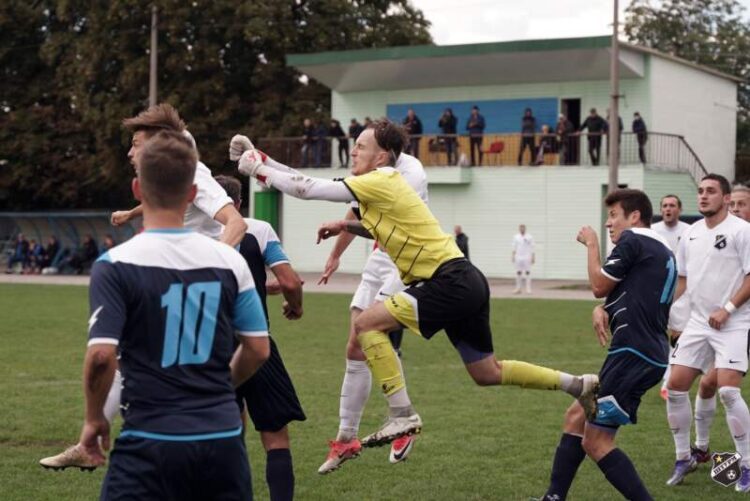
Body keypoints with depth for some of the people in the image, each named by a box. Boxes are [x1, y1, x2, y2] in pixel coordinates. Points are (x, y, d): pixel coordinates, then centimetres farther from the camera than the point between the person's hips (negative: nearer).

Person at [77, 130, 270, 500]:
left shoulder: (115, 265, -9)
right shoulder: (229, 260, 3)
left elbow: (102, 356, -16)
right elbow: (258, 349, 6)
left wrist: (94, 419, 1)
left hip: (151, 442, -4)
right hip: (224, 438, 4)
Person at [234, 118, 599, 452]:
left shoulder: (381, 183, -12)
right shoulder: (383, 185, 16)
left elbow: (309, 189, -14)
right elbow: (386, 230, 35)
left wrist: (259, 169, -4)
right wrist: (346, 226, 19)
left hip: (451, 282, -10)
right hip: (465, 284, 10)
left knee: (367, 323, -14)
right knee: (488, 373, 17)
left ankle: (402, 416, -13)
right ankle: (579, 384, 23)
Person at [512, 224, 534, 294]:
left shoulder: (529, 237, 2)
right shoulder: (516, 237, 10)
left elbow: (532, 248, 1)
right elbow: (514, 248, 14)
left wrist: (533, 257, -4)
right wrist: (512, 256, 7)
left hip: (527, 257, -3)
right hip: (518, 258, 3)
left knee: (527, 273, -6)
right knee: (518, 273, 4)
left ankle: (528, 289, -6)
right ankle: (519, 288, 8)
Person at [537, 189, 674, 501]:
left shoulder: (633, 241, -10)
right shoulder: (662, 251, 19)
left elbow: (599, 286, -4)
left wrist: (592, 245, 9)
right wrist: (602, 310, 0)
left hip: (634, 355, -11)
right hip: (647, 354, 11)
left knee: (595, 441, -8)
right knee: (576, 417, 16)